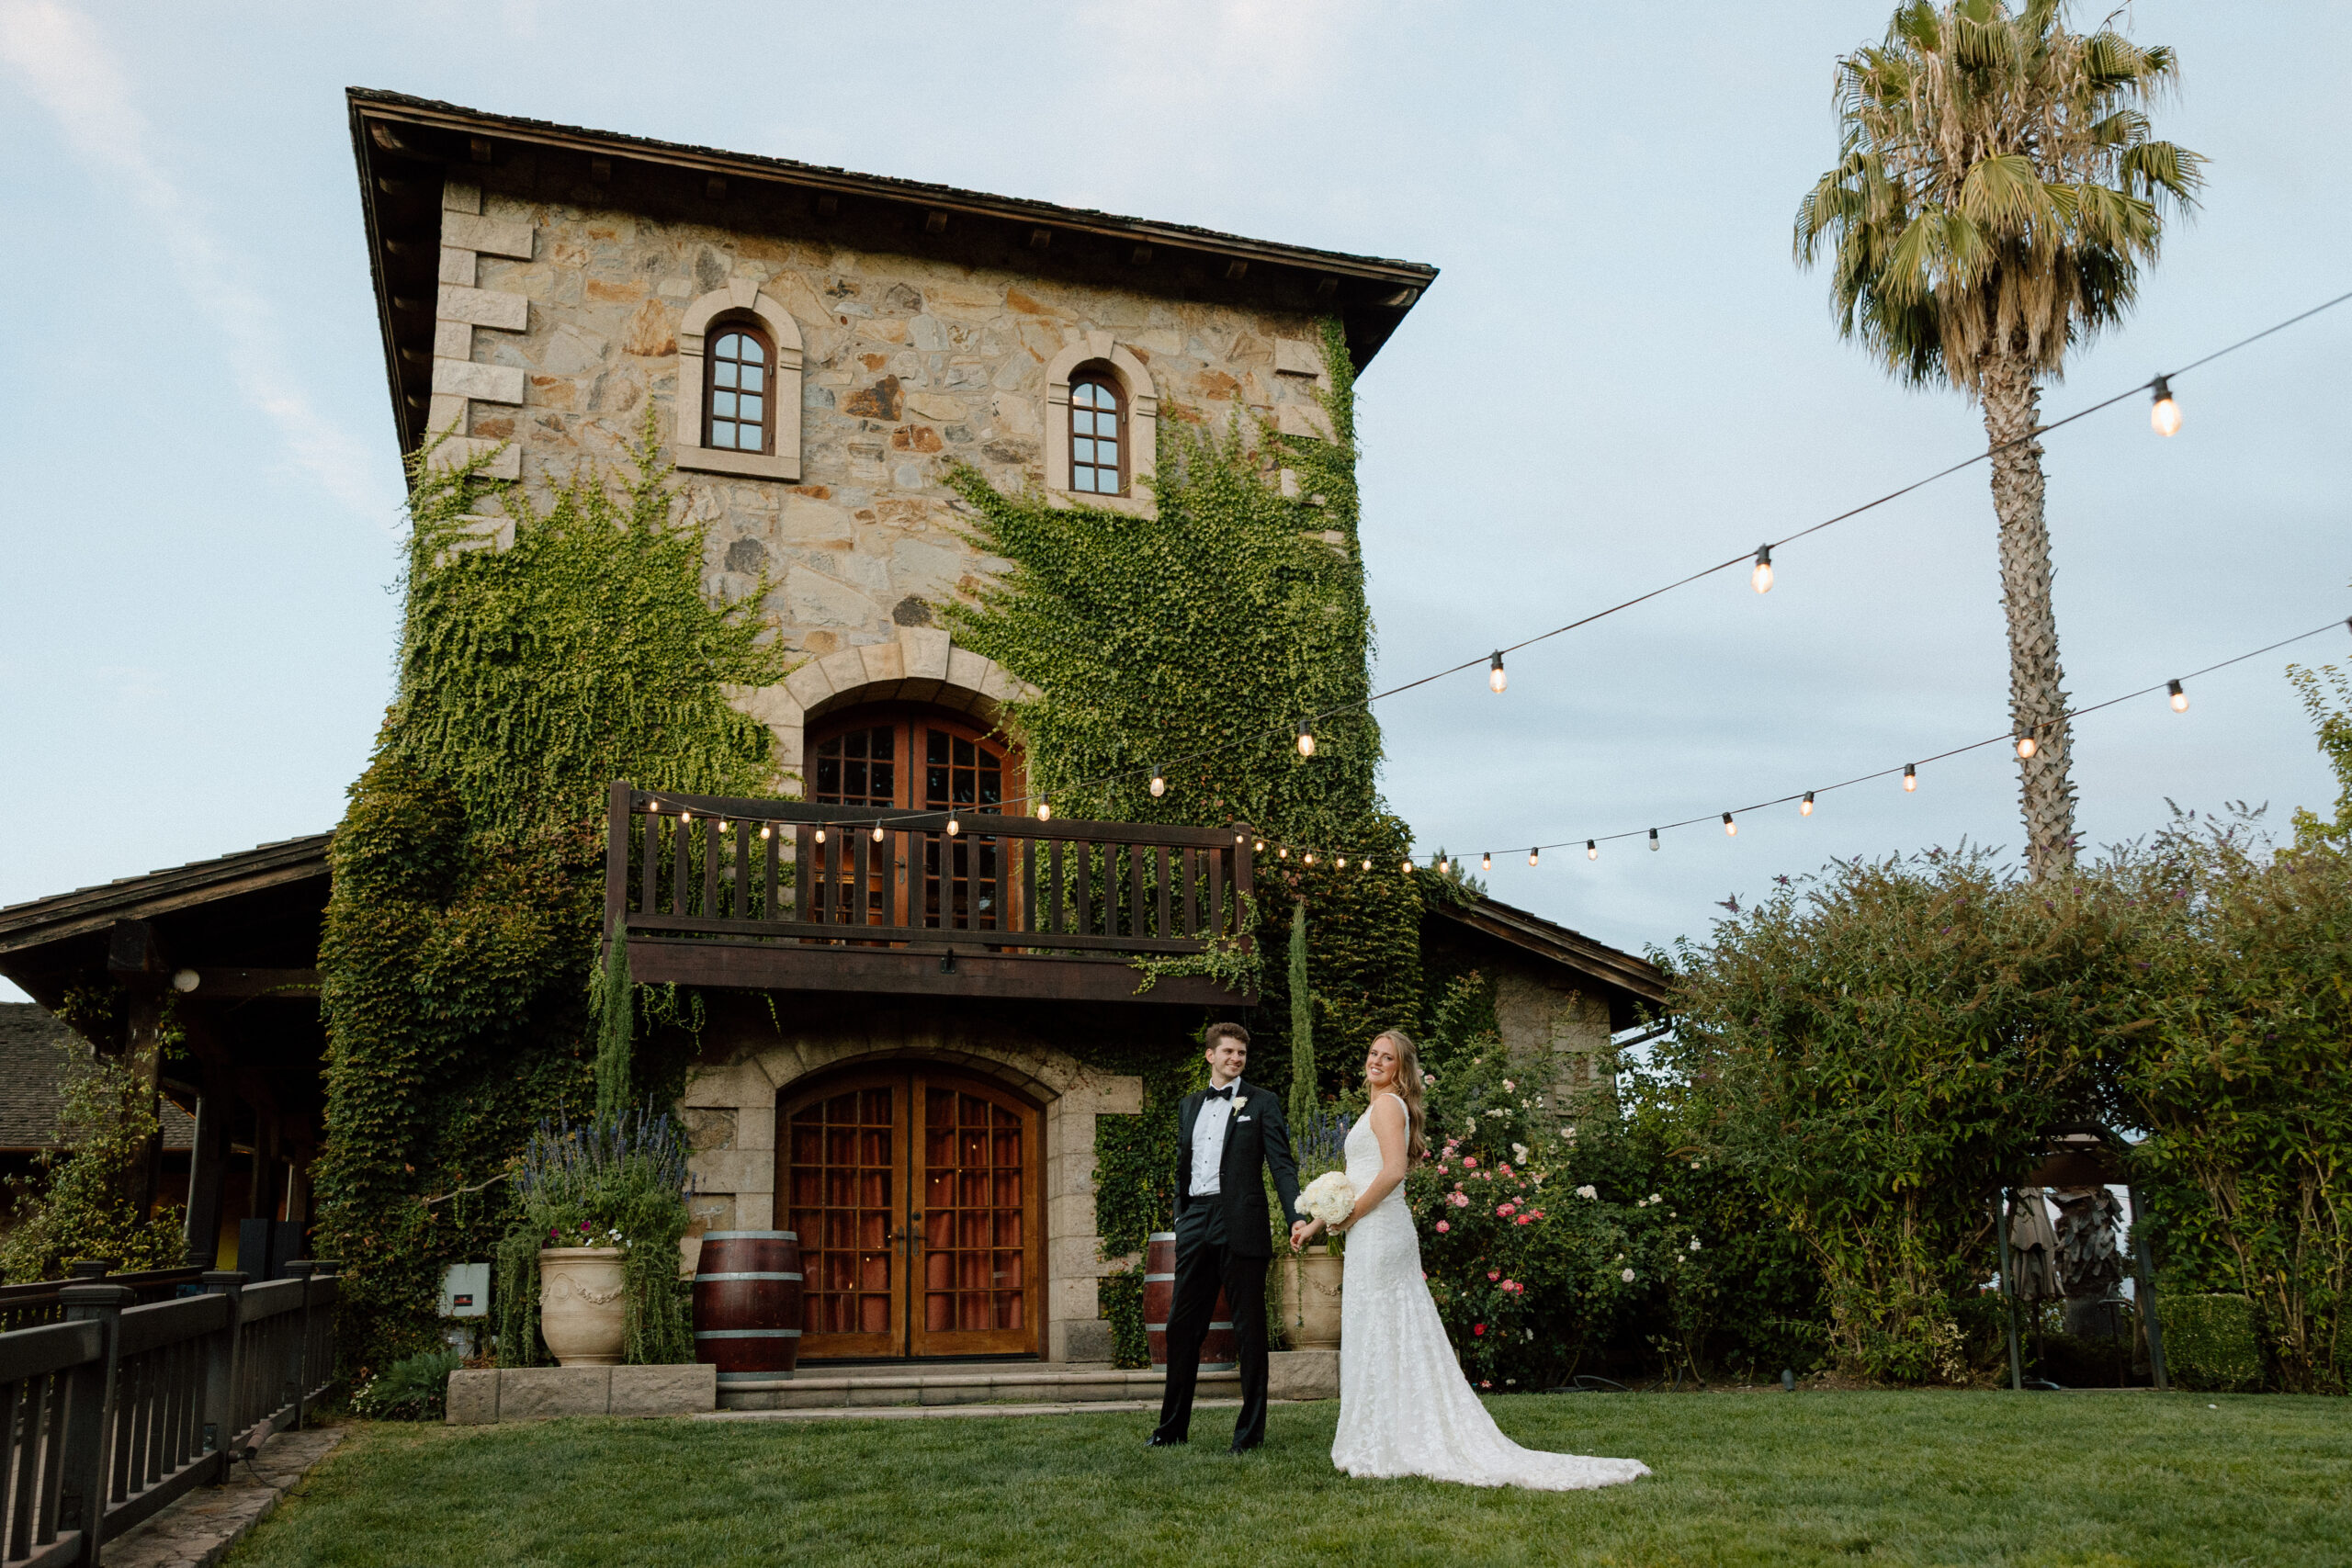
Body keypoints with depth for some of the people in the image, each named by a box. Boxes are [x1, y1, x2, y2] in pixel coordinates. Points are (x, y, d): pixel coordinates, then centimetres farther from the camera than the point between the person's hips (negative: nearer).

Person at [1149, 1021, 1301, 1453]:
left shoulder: (1262, 1103, 2)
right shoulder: (1189, 1105, 17)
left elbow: (1282, 1165, -5)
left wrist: (1296, 1218, -18)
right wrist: (1180, 1218, 14)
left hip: (1241, 1224, -5)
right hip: (1196, 1225, 5)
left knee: (1250, 1329, 1)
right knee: (1183, 1326, 8)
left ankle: (1250, 1430, 10)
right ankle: (1173, 1426, 19)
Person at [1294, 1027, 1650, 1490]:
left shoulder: (1387, 1105, -9)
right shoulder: (1379, 1108, 20)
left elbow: (1392, 1171, -22)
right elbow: (1353, 1183, 22)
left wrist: (1349, 1216, -13)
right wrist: (1317, 1223, 18)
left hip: (1378, 1233, -9)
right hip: (1385, 1235, 9)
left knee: (1377, 1337, -4)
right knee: (1401, 1339, 9)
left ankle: (1384, 1450, 1)